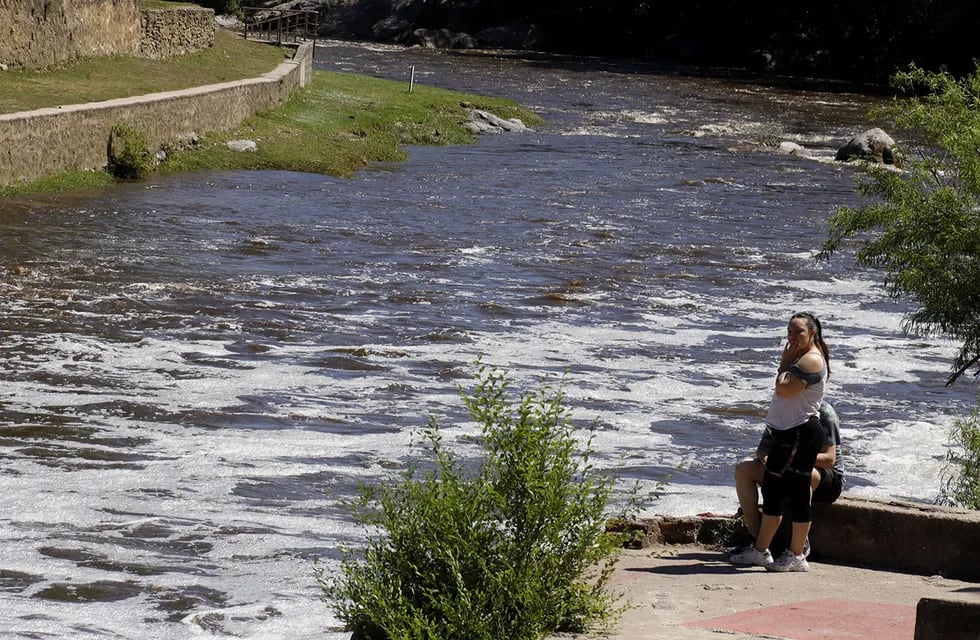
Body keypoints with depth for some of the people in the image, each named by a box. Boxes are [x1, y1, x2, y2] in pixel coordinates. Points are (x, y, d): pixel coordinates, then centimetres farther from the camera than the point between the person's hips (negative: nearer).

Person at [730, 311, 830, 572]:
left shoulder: (811, 360, -14)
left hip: (801, 434, -11)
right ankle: (760, 550, 22)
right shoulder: (799, 358, 19)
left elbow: (783, 389, -22)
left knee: (796, 493, -6)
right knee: (771, 491, 15)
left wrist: (785, 363, -11)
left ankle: (796, 556, 0)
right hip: (786, 433, 11)